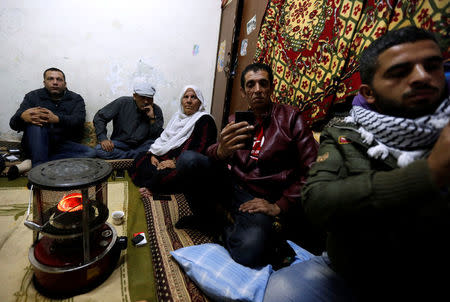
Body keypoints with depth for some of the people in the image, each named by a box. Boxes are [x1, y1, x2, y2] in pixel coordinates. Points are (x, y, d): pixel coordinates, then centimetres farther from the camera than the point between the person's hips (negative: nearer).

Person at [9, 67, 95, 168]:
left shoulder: (76, 99, 9)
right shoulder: (33, 96, 10)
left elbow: (79, 121, -11)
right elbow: (13, 124, -1)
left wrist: (57, 119, -33)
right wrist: (22, 116, -28)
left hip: (63, 145, 1)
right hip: (36, 146, 0)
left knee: (90, 153, -27)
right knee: (34, 121, -28)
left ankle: (30, 163, -25)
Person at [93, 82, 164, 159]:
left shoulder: (156, 110, -6)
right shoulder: (122, 103, -7)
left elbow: (158, 137, -11)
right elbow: (99, 117, -2)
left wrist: (152, 118, -23)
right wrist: (103, 139, -16)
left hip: (142, 146, -1)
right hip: (120, 143, 1)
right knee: (99, 149, -27)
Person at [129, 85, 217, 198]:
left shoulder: (205, 120, -5)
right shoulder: (177, 116, 21)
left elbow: (201, 150, -16)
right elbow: (163, 138, 17)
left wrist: (176, 162, -21)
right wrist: (152, 154, -1)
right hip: (164, 157, 8)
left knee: (162, 174, -33)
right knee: (140, 158, -11)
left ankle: (150, 186, -4)